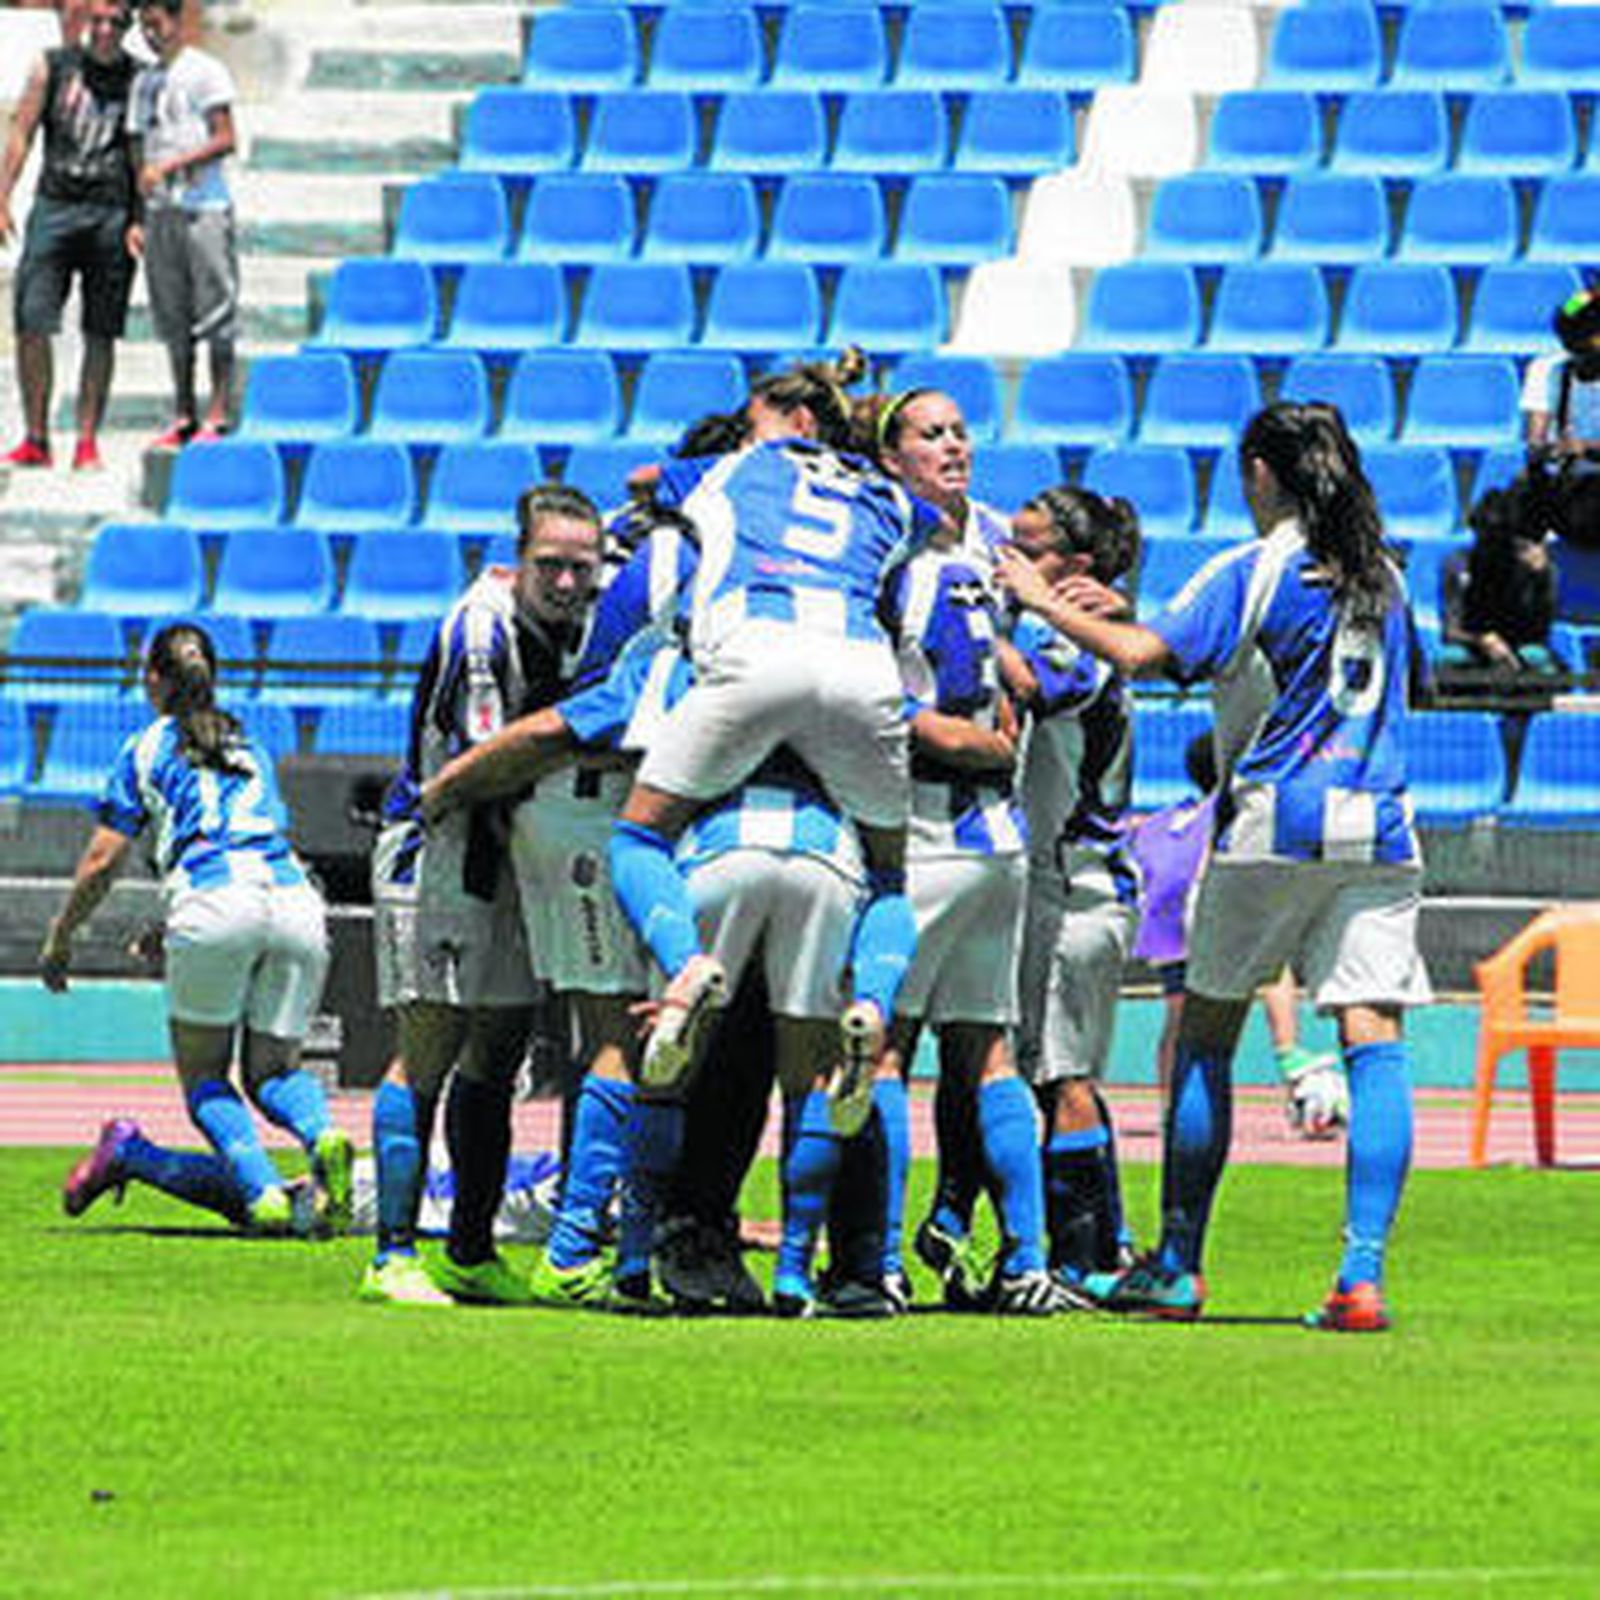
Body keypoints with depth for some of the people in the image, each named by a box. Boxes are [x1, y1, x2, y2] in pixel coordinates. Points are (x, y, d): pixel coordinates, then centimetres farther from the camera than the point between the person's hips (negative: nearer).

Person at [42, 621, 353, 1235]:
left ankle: (263, 1190, -18)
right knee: (273, 1068, 12)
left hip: (217, 902, -4)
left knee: (204, 1072, 8)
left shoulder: (145, 751, 16)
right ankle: (322, 1137, -22)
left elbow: (101, 863, 14)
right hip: (296, 898, 4)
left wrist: (60, 938, 29)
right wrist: (166, 931, 46)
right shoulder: (250, 749, 30)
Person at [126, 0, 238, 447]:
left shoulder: (205, 72, -3)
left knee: (214, 311, -6)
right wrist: (138, 219, 12)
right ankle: (183, 417, 11)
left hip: (204, 207, -6)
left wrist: (169, 166, -17)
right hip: (160, 209, 6)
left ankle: (218, 415, -5)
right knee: (174, 318, 7)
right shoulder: (145, 82, 17)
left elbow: (225, 140, -9)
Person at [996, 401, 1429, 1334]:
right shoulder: (1384, 575, 13)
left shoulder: (1252, 573, -3)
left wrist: (1046, 602, 2)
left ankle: (1178, 1265, 13)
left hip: (1274, 824, -4)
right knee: (1375, 1039, -5)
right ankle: (1365, 1274, -17)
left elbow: (1141, 655, -14)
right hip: (1380, 831, 4)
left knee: (1205, 1035, 10)